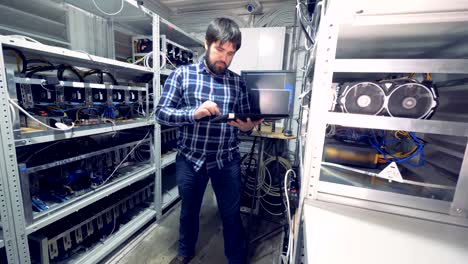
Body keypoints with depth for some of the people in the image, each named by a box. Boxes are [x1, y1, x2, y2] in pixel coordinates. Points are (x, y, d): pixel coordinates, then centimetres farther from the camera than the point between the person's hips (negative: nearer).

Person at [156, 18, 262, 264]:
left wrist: (247, 126, -18)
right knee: (189, 210, 22)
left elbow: (245, 120, 5)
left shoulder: (238, 82, 2)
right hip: (190, 159, 0)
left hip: (227, 161, 1)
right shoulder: (182, 74, -3)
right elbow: (161, 112, -8)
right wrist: (194, 113, -25)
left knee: (232, 215, 15)